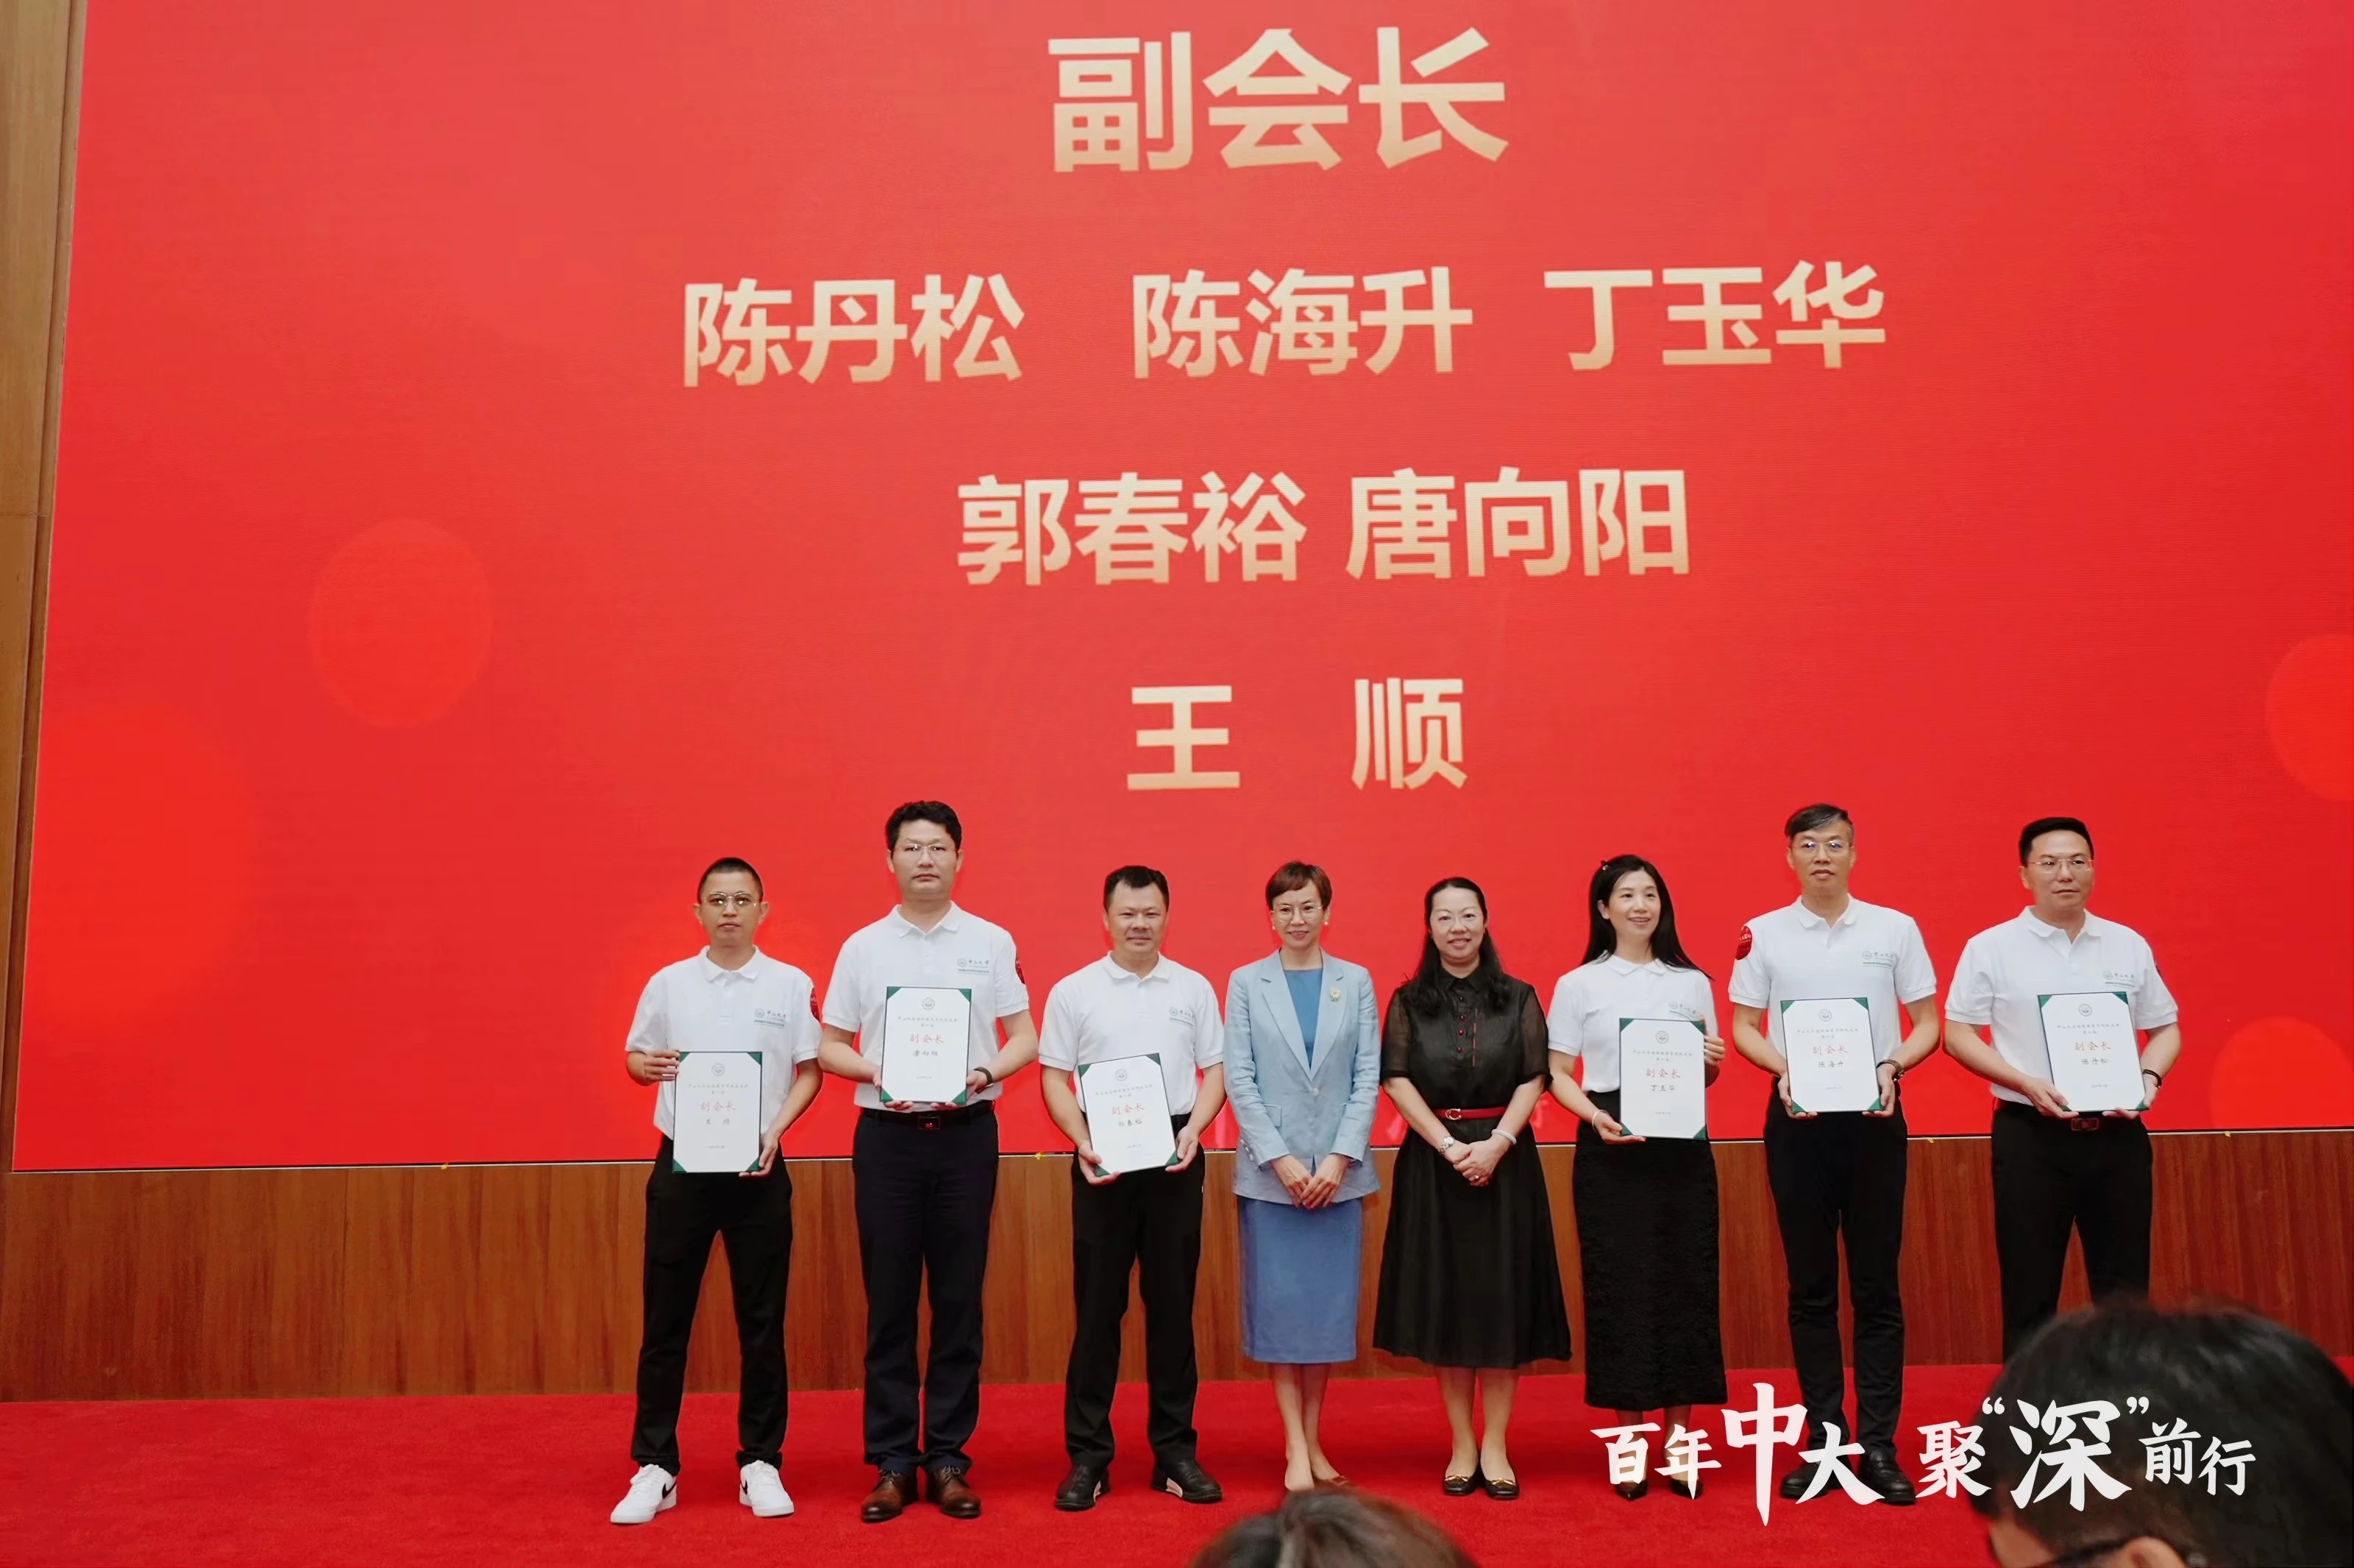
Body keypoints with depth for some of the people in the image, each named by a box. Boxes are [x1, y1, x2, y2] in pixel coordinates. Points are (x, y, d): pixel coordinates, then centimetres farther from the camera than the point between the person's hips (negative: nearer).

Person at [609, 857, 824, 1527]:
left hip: (759, 1169, -1)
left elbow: (810, 1071, 2)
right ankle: (655, 1467, 14)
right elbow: (633, 1055, 11)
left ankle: (761, 1463, 16)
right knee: (665, 1321, 4)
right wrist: (647, 1065, -13)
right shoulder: (667, 983, 4)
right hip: (680, 1165, 1)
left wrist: (775, 1129, -12)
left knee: (762, 1322, 5)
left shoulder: (791, 985, 1)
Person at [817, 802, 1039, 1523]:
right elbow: (829, 1047, 7)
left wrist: (984, 1073, -14)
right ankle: (892, 1462, 13)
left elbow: (1025, 1037, 5)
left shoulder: (991, 943, 4)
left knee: (959, 1301, 4)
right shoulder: (862, 947, 5)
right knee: (889, 1303, 4)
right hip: (886, 1135, 0)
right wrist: (878, 1073, -13)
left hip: (966, 1133, 0)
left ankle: (947, 1458, 14)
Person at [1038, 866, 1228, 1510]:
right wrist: (1082, 1142, -13)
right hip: (1102, 1157, -1)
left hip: (1175, 1155, 1)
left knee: (1172, 1304, 7)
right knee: (1098, 1307, 3)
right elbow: (1054, 1077, 1)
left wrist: (1195, 1126, -9)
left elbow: (1216, 1069, 7)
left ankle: (1175, 1450, 17)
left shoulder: (1194, 988, 7)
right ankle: (1087, 1456, 11)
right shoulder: (1073, 991, 2)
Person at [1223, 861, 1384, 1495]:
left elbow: (1368, 1077, 2)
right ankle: (1295, 1449, 8)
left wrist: (1339, 1159, -8)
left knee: (1329, 1305, 6)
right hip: (1269, 1173, -1)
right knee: (1279, 1306, 0)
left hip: (1338, 1172, 1)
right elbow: (1239, 1079, -2)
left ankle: (1313, 1441, 18)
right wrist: (1280, 1159, -10)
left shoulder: (1355, 982, 6)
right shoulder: (1246, 983, 3)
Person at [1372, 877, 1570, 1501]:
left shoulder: (1519, 999, 5)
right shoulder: (1408, 1002, 5)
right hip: (1431, 1161, 0)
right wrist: (1449, 1146, -14)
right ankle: (1461, 1446, 13)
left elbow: (1532, 1080, -2)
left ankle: (1495, 1448, 9)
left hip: (1505, 1160, 0)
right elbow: (1397, 1081, -3)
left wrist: (1496, 1143, -16)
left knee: (1502, 1298, 1)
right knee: (1444, 1298, 3)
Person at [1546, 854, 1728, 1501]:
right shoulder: (1578, 985, 4)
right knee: (1619, 1287, -1)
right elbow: (1558, 1074, 1)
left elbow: (1707, 1075, 15)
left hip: (1682, 1149, 2)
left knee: (1684, 1284, 2)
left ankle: (1678, 1436, 12)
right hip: (1610, 1150, -2)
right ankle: (1628, 1441, 10)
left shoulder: (1692, 982, 11)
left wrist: (1712, 1062, -8)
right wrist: (1594, 1116, -16)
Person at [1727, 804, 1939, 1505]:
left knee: (1877, 1285, 2)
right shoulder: (1762, 934, 4)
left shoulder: (1895, 928, 3)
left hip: (1874, 1115, 0)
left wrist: (1892, 1065, -13)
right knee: (1810, 1287, 7)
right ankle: (1824, 1441, 16)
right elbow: (1743, 1027, 5)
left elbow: (1927, 1024, 5)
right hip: (1796, 1116, 1)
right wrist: (1782, 1067, -13)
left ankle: (1879, 1447, 9)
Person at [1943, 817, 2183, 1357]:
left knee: (2125, 1287, 9)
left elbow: (2165, 1029, 14)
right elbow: (1958, 1035, -2)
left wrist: (2148, 1078, -6)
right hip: (2031, 1135, -3)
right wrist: (2028, 1084, -15)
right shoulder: (1991, 948, -2)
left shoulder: (2129, 945, 8)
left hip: (2118, 1134, 3)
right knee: (2030, 1290, 3)